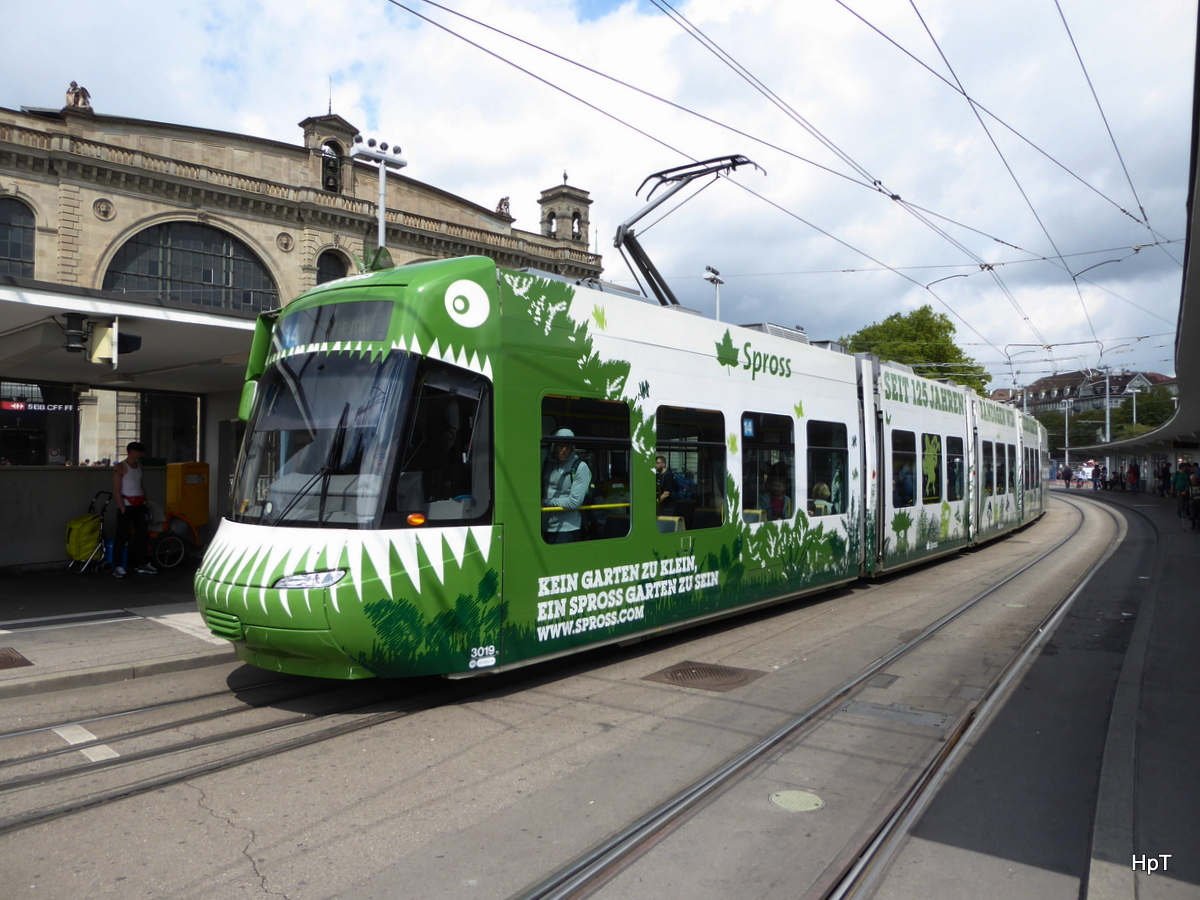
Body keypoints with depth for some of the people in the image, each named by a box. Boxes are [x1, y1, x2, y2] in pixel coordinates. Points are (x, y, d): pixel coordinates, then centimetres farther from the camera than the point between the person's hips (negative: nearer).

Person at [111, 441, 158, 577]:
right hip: (126, 505, -7)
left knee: (143, 533, 10)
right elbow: (116, 490, -11)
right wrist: (122, 508, -16)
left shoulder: (139, 466, 14)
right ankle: (117, 566, 2)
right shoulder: (120, 467, -7)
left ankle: (141, 563, 20)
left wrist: (146, 502, 13)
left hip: (139, 505, 7)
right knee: (122, 536, -4)